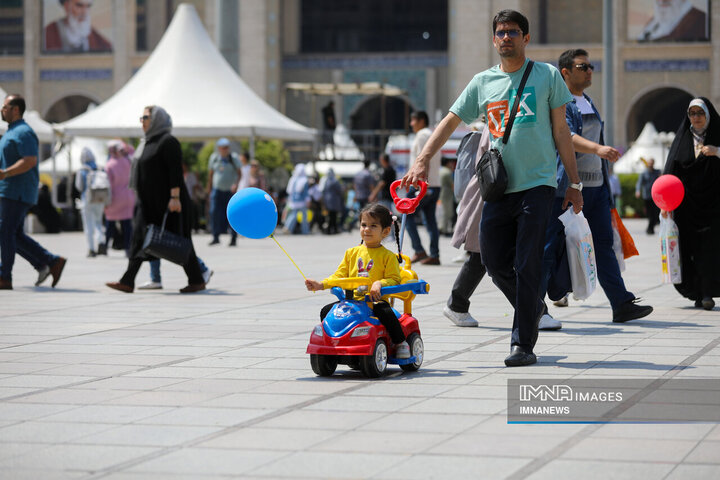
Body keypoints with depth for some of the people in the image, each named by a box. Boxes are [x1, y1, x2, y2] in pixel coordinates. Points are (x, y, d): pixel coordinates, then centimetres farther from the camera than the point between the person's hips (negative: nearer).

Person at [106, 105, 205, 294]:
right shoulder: (148, 142, 16)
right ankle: (127, 282, -4)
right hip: (149, 202, 9)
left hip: (167, 202, -9)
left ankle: (197, 281, 9)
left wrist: (175, 197, -26)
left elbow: (176, 172, -19)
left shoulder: (168, 142, -12)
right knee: (139, 237, 0)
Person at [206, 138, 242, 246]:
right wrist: (209, 188, 15)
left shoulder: (234, 158, -1)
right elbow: (210, 173, 15)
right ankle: (216, 236, -4)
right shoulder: (214, 158, 6)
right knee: (214, 212, -10)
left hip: (230, 190, -2)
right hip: (217, 189, 2)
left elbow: (239, 173, -2)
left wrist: (236, 184, -19)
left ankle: (233, 238, 4)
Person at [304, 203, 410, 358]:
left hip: (376, 300, -4)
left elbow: (394, 279, -8)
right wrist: (321, 285, -1)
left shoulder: (388, 256, 0)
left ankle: (400, 342, -9)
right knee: (326, 311, -10)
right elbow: (339, 275, 14)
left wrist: (379, 284, -28)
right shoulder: (352, 253, 13)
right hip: (353, 300, 4)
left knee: (386, 313, -33)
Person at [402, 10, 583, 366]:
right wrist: (423, 160, -3)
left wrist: (574, 183, 5)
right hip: (498, 186, 4)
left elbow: (560, 130, 7)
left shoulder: (547, 75, 6)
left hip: (537, 183, -4)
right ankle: (533, 309, 31)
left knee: (527, 265, -8)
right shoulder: (483, 82, 12)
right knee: (494, 261, 5)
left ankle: (523, 344, -5)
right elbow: (450, 121, 10)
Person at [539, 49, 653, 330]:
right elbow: (565, 136, -24)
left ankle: (622, 305, 7)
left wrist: (606, 187, 25)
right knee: (550, 245, -6)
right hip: (566, 186, -8)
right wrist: (598, 148, -40)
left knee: (603, 244, 6)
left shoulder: (589, 103, 20)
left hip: (595, 185, 8)